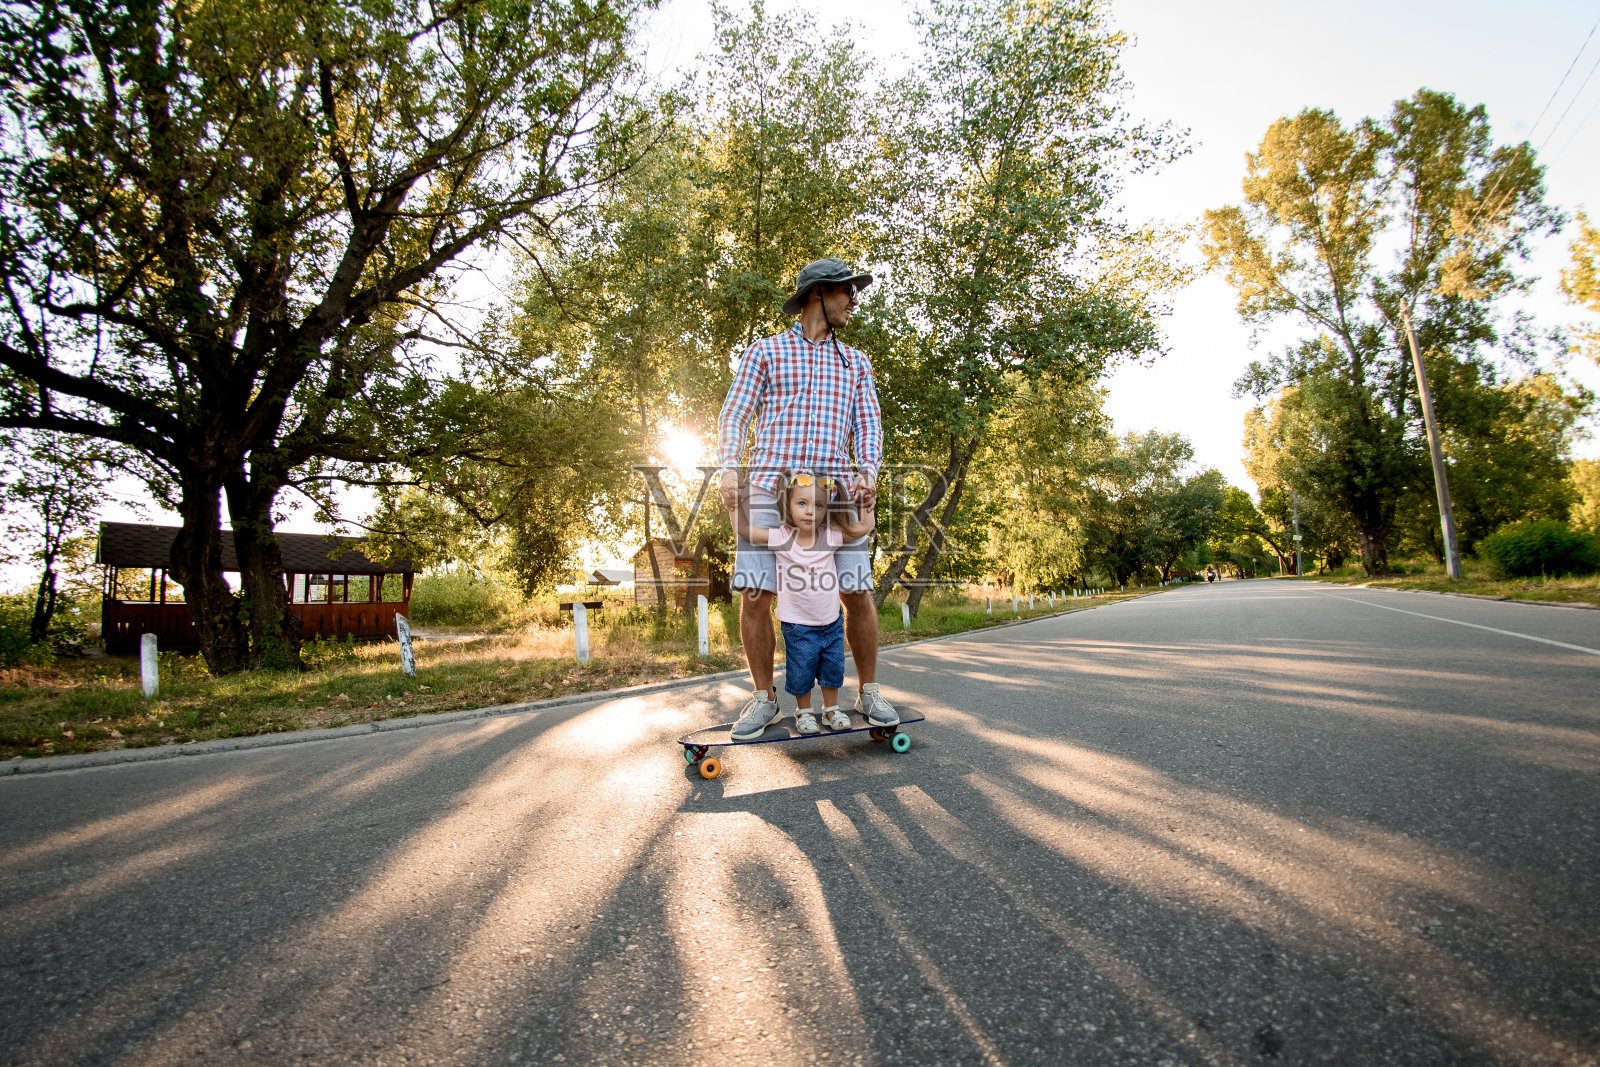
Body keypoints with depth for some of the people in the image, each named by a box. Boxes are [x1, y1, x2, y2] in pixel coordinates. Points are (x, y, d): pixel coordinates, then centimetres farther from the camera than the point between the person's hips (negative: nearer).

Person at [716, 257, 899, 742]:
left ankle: (868, 691, 16)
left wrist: (868, 471, -7)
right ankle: (763, 697, 11)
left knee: (858, 592, -3)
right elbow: (734, 415, 7)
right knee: (753, 595, -6)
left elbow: (868, 423, 12)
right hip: (768, 486, -2)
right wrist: (729, 469, -9)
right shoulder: (766, 351, 14)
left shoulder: (856, 362, 22)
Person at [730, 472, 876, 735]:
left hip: (831, 622, 3)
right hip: (798, 625, -2)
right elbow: (744, 529, -6)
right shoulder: (781, 538, -12)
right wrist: (736, 502, -8)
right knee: (801, 673, 8)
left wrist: (866, 505, 1)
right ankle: (803, 712, 30)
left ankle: (831, 709, 35)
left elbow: (864, 528, 0)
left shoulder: (831, 536, -7)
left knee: (833, 668, 15)